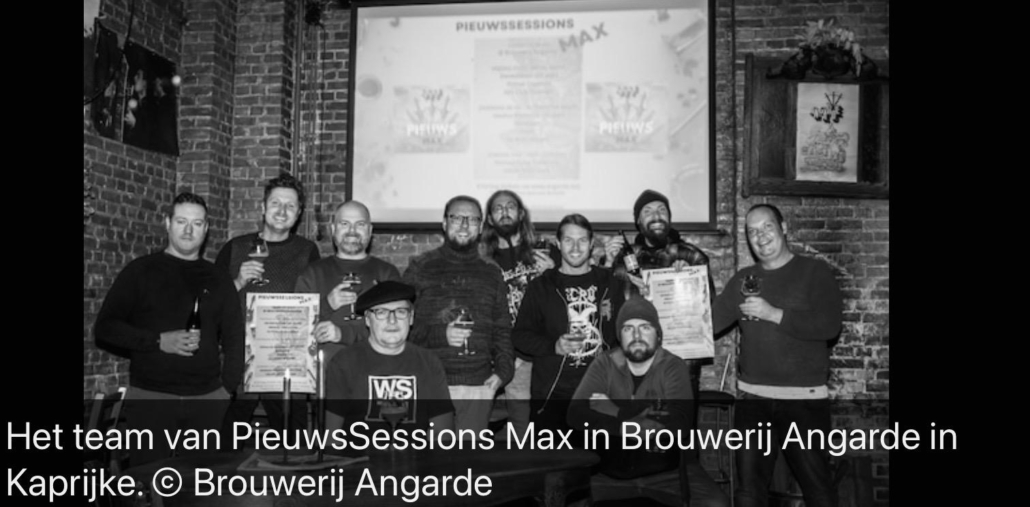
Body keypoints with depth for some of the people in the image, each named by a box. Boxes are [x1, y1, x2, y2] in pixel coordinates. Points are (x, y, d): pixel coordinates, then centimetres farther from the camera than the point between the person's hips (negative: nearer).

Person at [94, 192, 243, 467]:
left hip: (208, 399, 2)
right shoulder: (141, 271, 5)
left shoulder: (218, 279, 12)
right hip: (150, 397, -2)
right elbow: (104, 328, 1)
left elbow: (234, 338, 14)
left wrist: (228, 387, 2)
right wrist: (158, 341, -12)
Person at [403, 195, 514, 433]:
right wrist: (439, 335, -12)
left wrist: (502, 371, 2)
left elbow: (502, 329, 16)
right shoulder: (421, 268, 7)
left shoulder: (491, 275, 16)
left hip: (479, 387, 2)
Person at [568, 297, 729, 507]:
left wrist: (616, 414, -17)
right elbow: (576, 415, -14)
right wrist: (639, 419, -23)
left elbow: (679, 425, -20)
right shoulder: (604, 365, 1)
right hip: (613, 466, 1)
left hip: (667, 466, -1)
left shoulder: (673, 367, -4)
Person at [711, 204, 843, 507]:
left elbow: (830, 326, -13)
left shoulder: (814, 272, 0)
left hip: (805, 398, -3)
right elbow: (708, 323, 9)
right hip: (753, 397, 4)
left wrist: (774, 314, -18)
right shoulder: (742, 280, 11)